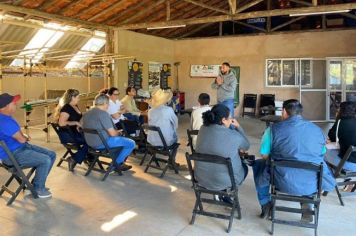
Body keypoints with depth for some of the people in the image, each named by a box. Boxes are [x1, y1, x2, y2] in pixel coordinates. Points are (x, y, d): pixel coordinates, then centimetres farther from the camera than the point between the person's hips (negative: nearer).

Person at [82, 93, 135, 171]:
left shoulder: (87, 113, 9)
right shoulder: (103, 113, -19)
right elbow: (112, 133, -21)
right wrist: (118, 132, 4)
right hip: (102, 142, -10)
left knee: (121, 139, 29)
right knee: (131, 143, -2)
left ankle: (116, 162, 24)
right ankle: (117, 163, 12)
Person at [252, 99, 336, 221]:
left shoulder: (274, 129, -5)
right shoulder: (317, 129, 6)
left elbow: (265, 156, 0)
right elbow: (321, 154, 18)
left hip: (285, 183, -3)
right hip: (313, 184, 3)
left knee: (258, 164, 26)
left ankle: (266, 205, 30)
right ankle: (307, 203, 24)